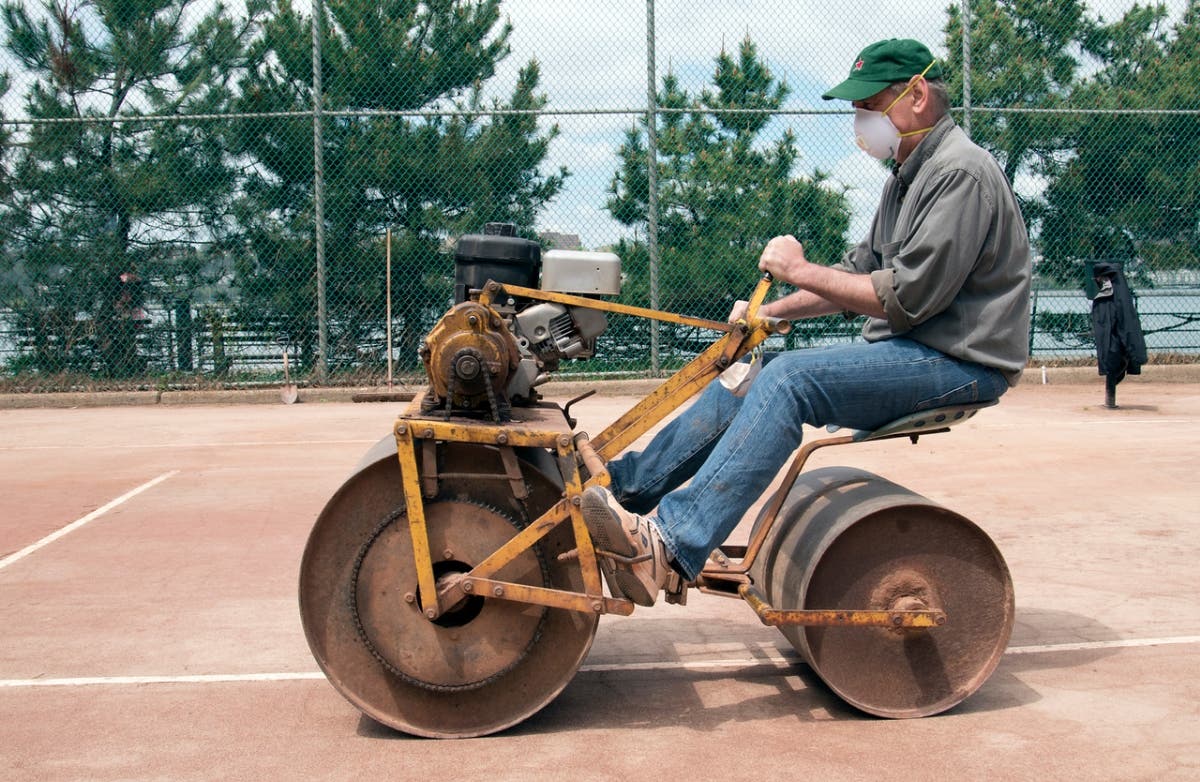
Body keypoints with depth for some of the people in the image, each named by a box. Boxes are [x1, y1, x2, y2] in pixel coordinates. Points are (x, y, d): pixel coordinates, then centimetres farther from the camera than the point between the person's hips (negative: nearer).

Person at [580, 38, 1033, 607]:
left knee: (791, 378, -28)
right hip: (909, 351, 10)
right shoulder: (910, 174, 18)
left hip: (960, 362, -10)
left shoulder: (960, 173, -14)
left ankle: (670, 543, -36)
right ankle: (623, 489, 0)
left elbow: (906, 297, -21)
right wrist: (771, 312, 7)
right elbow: (860, 272, 19)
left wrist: (801, 271, -15)